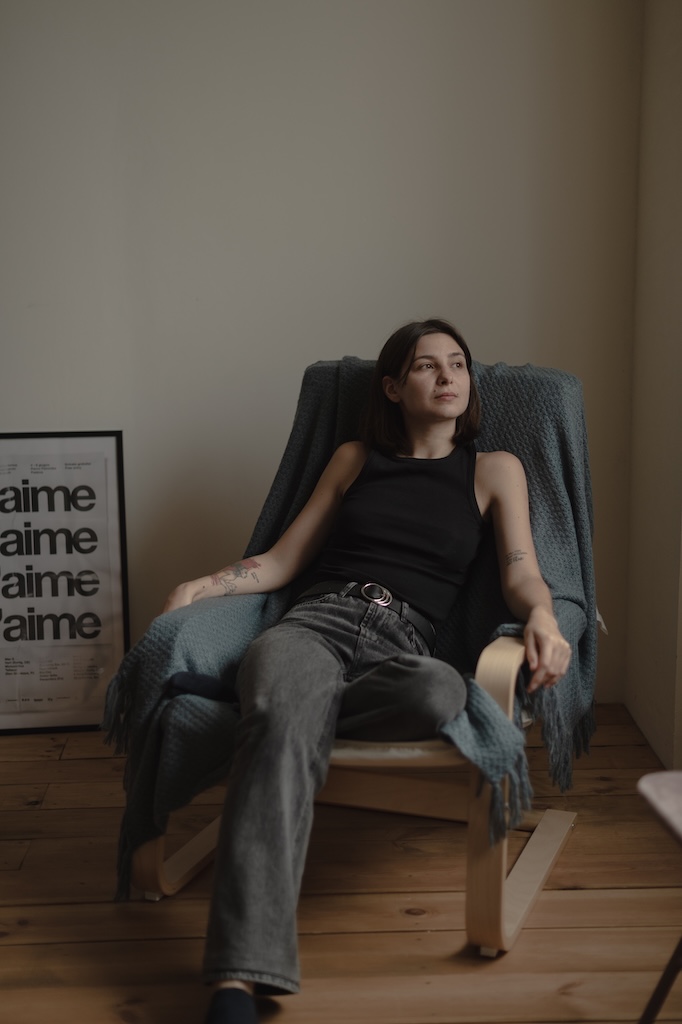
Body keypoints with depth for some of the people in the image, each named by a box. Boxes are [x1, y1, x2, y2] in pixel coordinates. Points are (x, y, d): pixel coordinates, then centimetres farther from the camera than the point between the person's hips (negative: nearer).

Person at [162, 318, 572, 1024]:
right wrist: (202, 585, 2)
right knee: (284, 727, -38)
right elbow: (281, 561, 20)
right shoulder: (355, 459, 23)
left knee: (441, 693, -41)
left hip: (400, 645, 0)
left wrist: (541, 617, -16)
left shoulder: (494, 470, 20)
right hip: (317, 621, 0)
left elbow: (521, 575, 9)